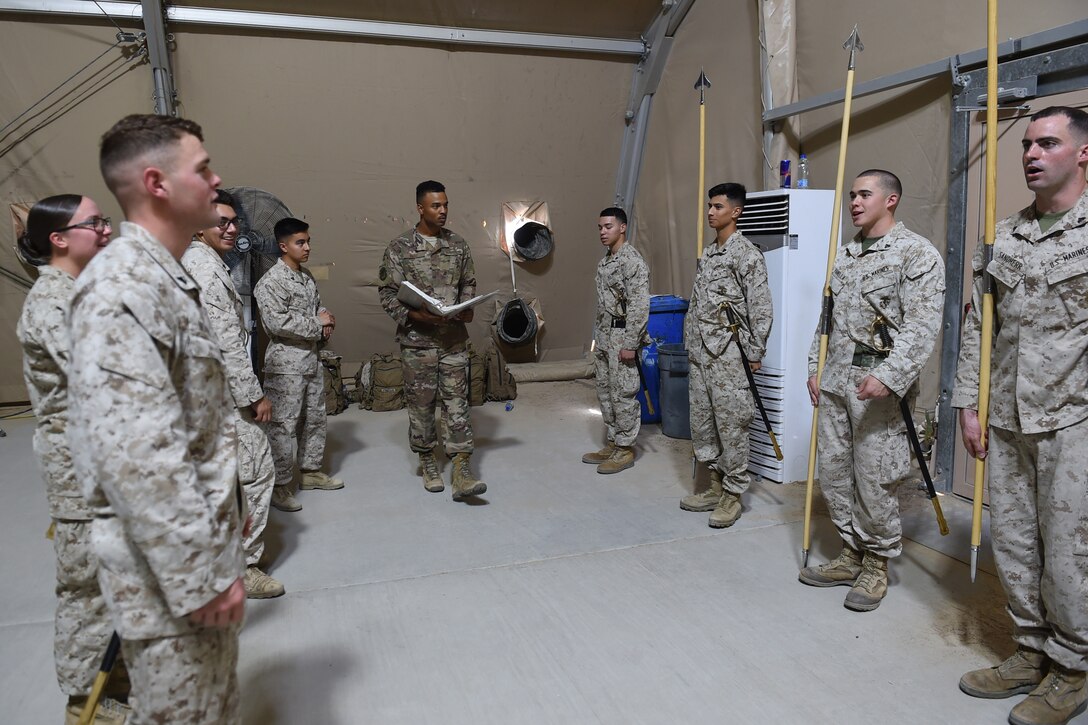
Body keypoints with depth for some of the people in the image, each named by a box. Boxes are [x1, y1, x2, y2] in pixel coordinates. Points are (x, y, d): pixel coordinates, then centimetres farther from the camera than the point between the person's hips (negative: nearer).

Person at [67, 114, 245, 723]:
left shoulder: (168, 278, 11)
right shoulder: (123, 286, -22)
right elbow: (138, 458, -28)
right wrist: (202, 578, -23)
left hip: (205, 542, 9)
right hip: (170, 567, -9)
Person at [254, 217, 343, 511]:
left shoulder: (307, 277, 12)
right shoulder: (271, 282, -14)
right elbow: (276, 322, -24)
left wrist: (327, 321, -1)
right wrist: (317, 324, -16)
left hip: (312, 359, 9)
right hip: (286, 363, -8)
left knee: (315, 418, 16)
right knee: (283, 424, -2)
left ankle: (311, 470, 31)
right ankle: (279, 485, 8)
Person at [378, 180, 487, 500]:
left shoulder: (458, 244, 7)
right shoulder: (399, 247, -4)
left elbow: (468, 284, 14)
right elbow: (388, 293, -5)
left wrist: (467, 309, -6)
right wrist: (415, 315, -20)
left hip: (454, 338, 2)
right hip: (417, 339, -2)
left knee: (457, 401, -1)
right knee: (421, 403, 8)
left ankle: (460, 473, -1)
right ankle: (427, 462, 26)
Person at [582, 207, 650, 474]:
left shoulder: (633, 260, -14)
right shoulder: (605, 261, 15)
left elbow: (640, 305, -19)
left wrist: (630, 344, -21)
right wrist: (597, 337, 18)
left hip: (622, 335, -9)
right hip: (603, 333, 9)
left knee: (623, 394, -2)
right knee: (605, 391, 13)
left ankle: (625, 449, 8)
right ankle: (613, 444, 22)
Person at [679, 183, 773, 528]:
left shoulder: (747, 253, -9)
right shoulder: (707, 253, 15)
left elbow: (761, 308, -11)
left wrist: (755, 353, -12)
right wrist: (691, 344, 17)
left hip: (728, 353, -8)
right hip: (700, 351, 8)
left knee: (730, 425, -1)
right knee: (702, 422, 12)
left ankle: (732, 496, 10)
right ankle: (715, 487, 25)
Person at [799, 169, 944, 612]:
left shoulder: (917, 254, -7)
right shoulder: (844, 255, 15)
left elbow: (922, 327, -15)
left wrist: (888, 376, -25)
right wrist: (815, 369, 14)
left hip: (881, 386, -7)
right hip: (835, 381, 7)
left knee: (874, 478, -1)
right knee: (833, 470, 11)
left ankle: (877, 564, 18)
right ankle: (852, 554, 27)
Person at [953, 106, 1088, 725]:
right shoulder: (1005, 238, 11)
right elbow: (977, 326, 11)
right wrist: (970, 404, 7)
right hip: (1008, 419, 6)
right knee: (1013, 541, 12)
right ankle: (1033, 653, 29)